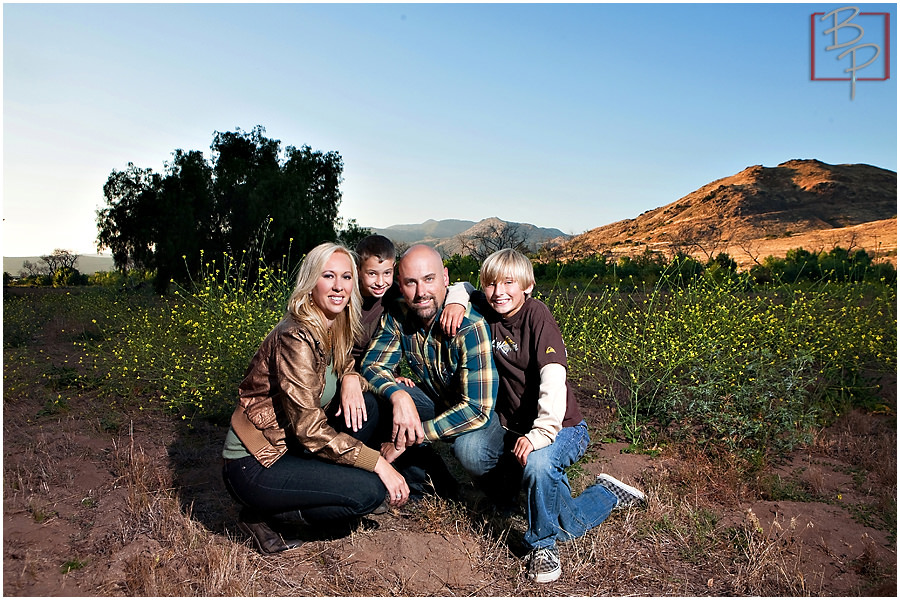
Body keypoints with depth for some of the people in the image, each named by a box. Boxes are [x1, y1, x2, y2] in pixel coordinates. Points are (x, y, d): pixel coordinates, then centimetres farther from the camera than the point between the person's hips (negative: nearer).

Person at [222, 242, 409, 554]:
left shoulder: (336, 332, 4)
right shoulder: (297, 338, -23)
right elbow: (309, 429, -25)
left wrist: (352, 380, -9)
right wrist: (378, 464, -22)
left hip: (290, 447, 8)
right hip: (252, 466, -8)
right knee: (370, 491, -19)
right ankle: (263, 516, -1)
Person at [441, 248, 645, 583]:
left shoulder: (536, 314, -17)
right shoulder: (488, 312, -1)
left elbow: (553, 379, -27)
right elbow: (463, 288, 16)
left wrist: (540, 433, -38)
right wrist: (455, 302, -9)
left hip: (562, 427, -6)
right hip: (512, 426, 6)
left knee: (537, 463, -36)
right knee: (470, 447, -21)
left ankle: (543, 545, -5)